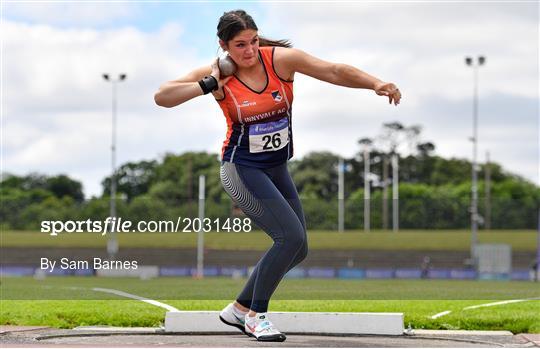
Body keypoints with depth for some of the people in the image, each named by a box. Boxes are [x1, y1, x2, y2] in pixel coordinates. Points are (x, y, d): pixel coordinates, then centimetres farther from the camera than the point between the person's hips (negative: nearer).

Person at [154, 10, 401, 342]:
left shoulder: (281, 59, -8)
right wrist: (209, 86, -21)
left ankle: (240, 309, 23)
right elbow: (162, 97, -14)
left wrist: (375, 83, -24)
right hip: (241, 168, -6)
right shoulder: (218, 74, -12)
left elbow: (335, 71, -10)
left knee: (298, 250, 8)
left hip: (277, 169, 6)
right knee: (291, 236, -20)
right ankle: (256, 315, -5)